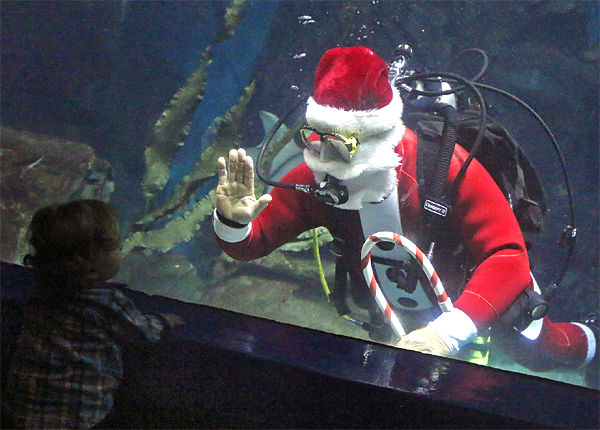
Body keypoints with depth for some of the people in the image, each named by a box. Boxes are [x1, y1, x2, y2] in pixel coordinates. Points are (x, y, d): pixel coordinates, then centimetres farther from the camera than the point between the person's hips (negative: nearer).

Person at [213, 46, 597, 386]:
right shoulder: (316, 182, -29)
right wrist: (233, 223, -46)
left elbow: (508, 257, -44)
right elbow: (249, 245, -21)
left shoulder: (445, 165, -39)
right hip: (393, 313, 3)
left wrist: (448, 332, -57)